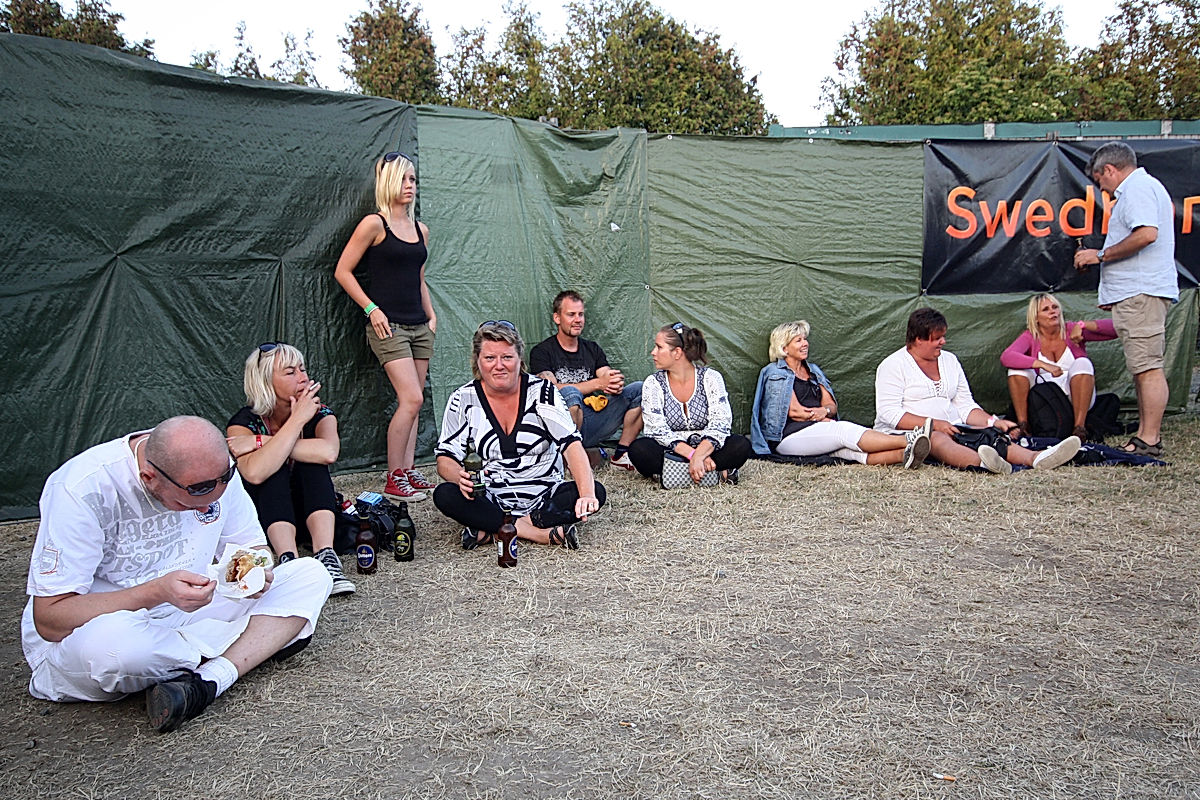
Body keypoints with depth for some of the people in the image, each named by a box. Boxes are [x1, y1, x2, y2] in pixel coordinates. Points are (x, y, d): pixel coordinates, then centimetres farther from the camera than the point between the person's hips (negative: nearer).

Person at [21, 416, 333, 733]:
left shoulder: (215, 471, -9)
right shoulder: (81, 490, -25)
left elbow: (252, 546, 6)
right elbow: (49, 620, -24)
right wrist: (156, 592, -36)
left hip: (187, 616, 5)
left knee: (310, 576, -10)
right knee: (107, 640, -42)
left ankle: (208, 680, -27)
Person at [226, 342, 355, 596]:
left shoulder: (319, 413, -7)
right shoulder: (244, 422, -13)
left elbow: (329, 452, -33)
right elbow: (255, 473, -36)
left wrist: (259, 441, -27)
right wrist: (297, 420, -31)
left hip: (310, 511, 2)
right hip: (263, 515, -2)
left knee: (313, 462, -25)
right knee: (274, 469, -28)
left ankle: (325, 556, -40)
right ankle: (288, 562, -45)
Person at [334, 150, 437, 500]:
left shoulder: (420, 229, 14)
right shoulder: (374, 224, -5)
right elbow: (343, 271, -4)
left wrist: (431, 315, 15)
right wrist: (371, 309, -10)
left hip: (419, 326, 7)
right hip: (389, 326, -7)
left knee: (412, 403, 6)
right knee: (411, 399, -14)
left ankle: (407, 470, 14)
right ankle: (394, 478, -3)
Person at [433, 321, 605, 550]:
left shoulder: (542, 391, -5)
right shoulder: (464, 400, -2)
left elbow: (572, 445, -15)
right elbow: (445, 459, -2)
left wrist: (587, 495, -32)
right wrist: (461, 477, -27)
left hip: (544, 496, 0)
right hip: (491, 500, 0)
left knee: (597, 492, -24)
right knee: (444, 495, -28)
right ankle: (546, 534, -30)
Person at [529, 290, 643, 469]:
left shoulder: (592, 349, 19)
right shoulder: (542, 352, 3)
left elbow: (608, 379, 8)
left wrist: (616, 385, -19)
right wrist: (597, 383, -18)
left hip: (592, 424, 5)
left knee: (638, 389, -9)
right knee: (570, 392, -36)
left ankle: (621, 454, -8)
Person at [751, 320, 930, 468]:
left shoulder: (813, 371, 24)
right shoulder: (776, 373, 3)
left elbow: (832, 405, 14)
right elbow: (794, 411, -7)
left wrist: (825, 411, -9)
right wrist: (827, 420, -8)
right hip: (789, 435, -6)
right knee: (845, 432, -30)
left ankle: (903, 455, -55)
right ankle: (906, 441, -45)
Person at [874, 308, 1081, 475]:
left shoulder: (949, 361, 19)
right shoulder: (893, 365, -1)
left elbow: (966, 407, 18)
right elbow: (888, 413, -13)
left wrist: (994, 422, 0)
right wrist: (934, 424, -21)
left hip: (949, 430, 6)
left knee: (986, 437, -25)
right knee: (937, 439, -40)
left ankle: (1035, 458, -51)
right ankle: (981, 462, -70)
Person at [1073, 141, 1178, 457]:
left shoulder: (1137, 188, -9)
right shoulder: (1145, 187, 26)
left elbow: (1147, 233, -25)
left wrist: (1101, 255, -15)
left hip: (1140, 293, -12)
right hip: (1137, 293, 12)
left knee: (1147, 367, -11)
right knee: (1144, 366, 12)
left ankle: (1149, 440, -10)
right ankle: (1146, 433, 17)